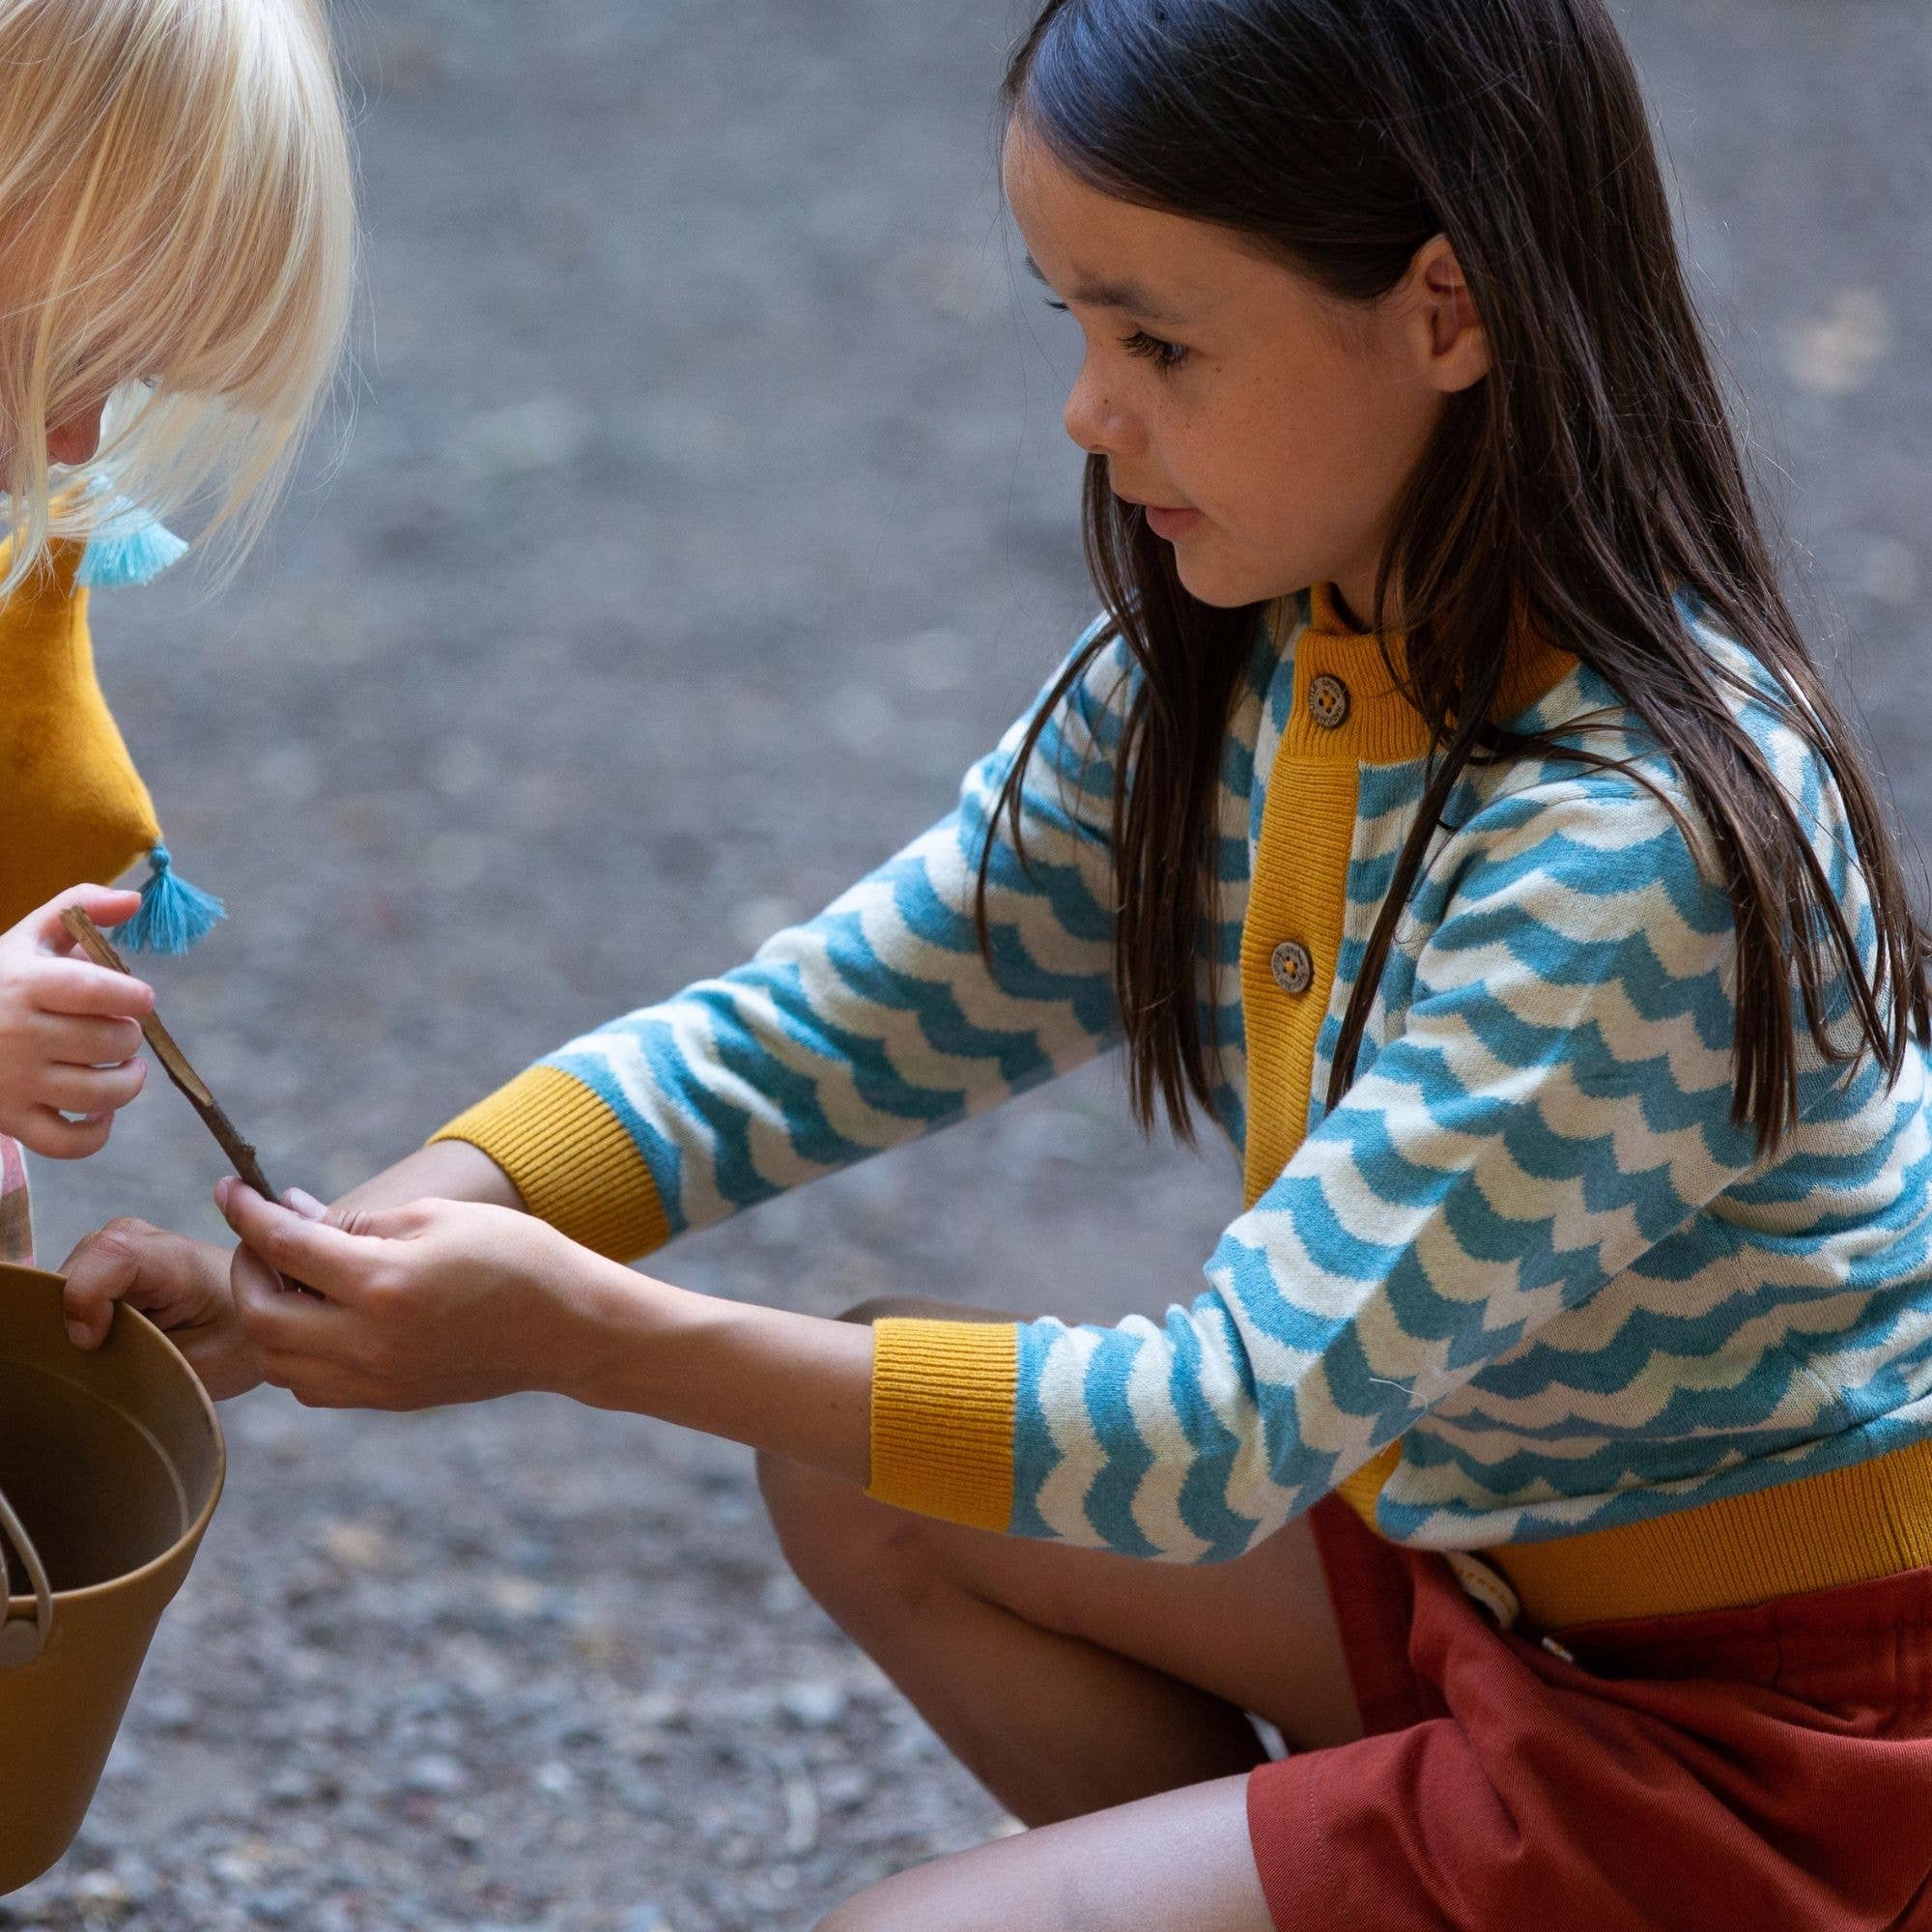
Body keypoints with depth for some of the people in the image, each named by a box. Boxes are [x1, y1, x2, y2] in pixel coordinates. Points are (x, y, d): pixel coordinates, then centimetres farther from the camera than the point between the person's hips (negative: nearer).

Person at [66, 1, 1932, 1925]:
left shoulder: (1640, 831, -30)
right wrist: (327, 1263, -11)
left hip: (1773, 1734, -8)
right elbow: (828, 1027, 2)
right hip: (1483, 1540, 8)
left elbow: (1226, 1434, -31)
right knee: (859, 1481, 9)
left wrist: (581, 1334, -32)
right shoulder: (1237, 670, -3)